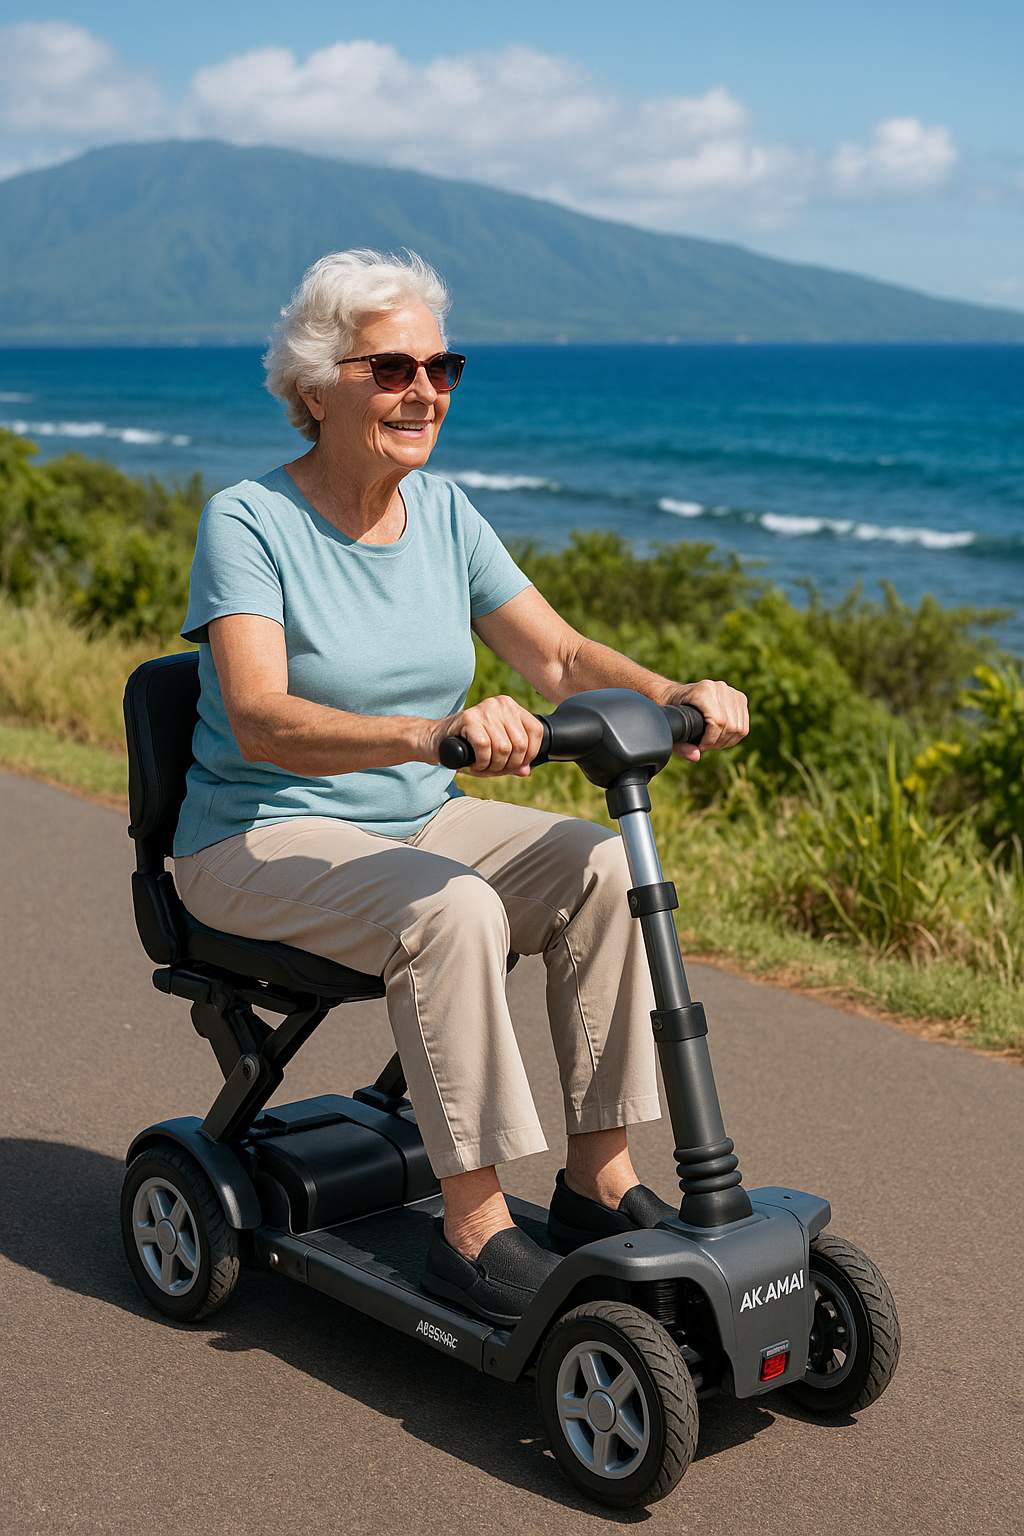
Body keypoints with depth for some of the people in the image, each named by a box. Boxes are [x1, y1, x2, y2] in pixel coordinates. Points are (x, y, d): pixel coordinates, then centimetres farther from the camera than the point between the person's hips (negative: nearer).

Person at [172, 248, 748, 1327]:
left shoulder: (443, 514, 3)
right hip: (260, 843, -6)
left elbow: (559, 656, -1)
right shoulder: (248, 521, -16)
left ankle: (599, 1179, -9)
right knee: (452, 911, -32)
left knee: (600, 865, -16)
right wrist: (432, 733, -46)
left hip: (416, 822, 6)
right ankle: (474, 1231, -22)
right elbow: (261, 720, -30)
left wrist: (672, 695, -21)